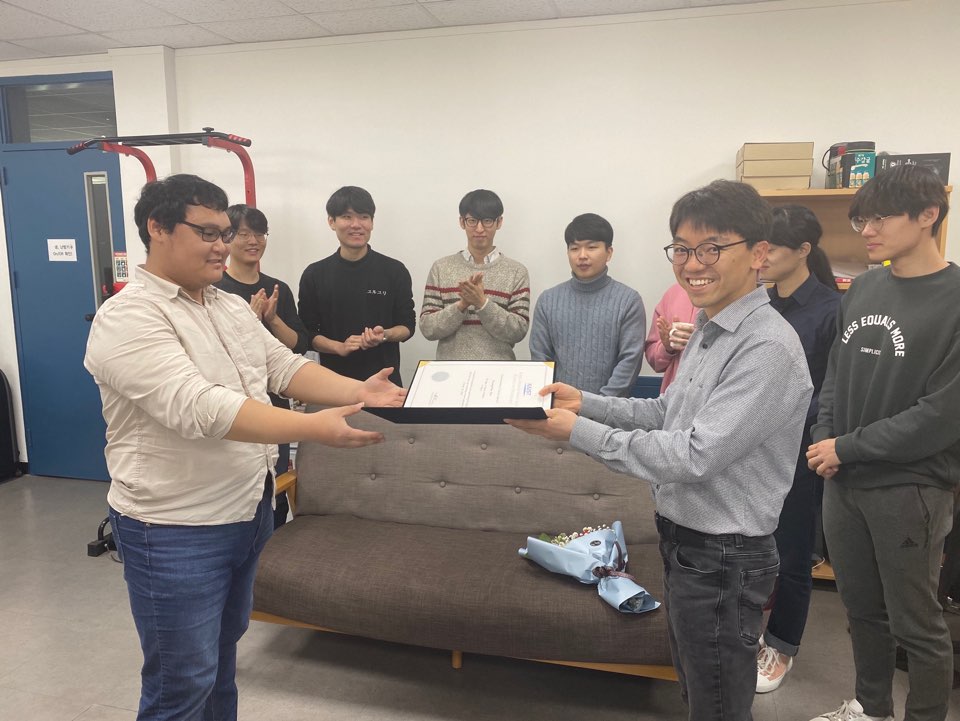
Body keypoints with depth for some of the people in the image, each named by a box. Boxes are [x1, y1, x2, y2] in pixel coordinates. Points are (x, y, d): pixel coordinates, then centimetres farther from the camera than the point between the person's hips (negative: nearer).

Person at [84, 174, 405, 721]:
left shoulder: (232, 307, 8)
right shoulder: (128, 319, -20)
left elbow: (285, 368, 3)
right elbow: (200, 408, -32)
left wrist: (359, 391, -13)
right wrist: (315, 428, -37)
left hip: (249, 510, 8)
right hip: (177, 531, -8)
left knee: (225, 646, 25)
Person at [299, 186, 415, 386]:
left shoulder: (395, 271, -1)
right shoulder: (314, 275, 0)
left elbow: (407, 325, 3)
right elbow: (307, 333, 2)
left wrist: (385, 335, -17)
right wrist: (339, 347, -16)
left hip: (385, 379, 0)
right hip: (335, 379, 0)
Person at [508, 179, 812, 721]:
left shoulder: (768, 347, -24)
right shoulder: (711, 329, 5)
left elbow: (695, 456, -28)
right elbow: (667, 412, 14)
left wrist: (578, 431, -24)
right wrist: (585, 402, 2)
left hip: (723, 558, -9)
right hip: (685, 537, 9)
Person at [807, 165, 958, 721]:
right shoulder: (863, 289, 6)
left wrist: (847, 448, -15)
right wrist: (823, 439, -2)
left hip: (910, 488, -6)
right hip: (844, 482, 6)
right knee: (862, 608, 20)